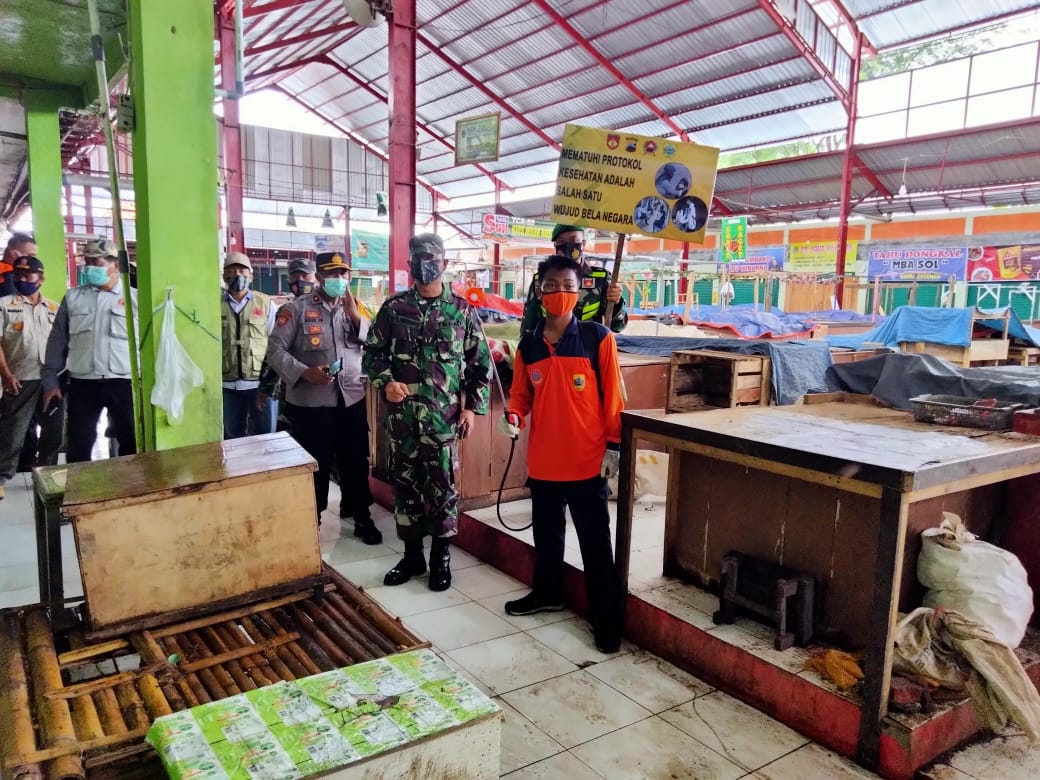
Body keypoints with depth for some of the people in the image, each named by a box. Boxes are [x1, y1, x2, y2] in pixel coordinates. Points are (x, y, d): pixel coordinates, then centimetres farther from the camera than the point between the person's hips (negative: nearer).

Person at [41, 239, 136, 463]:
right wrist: (50, 380, 7)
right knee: (79, 444, 10)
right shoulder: (72, 297, 9)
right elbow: (58, 341, 10)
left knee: (131, 443, 5)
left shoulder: (134, 297, 1)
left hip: (123, 382, -2)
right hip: (82, 383, 2)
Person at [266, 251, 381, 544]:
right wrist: (304, 372, -20)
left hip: (352, 400, 4)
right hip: (309, 403, -3)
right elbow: (276, 350, -6)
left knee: (356, 461, 12)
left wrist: (356, 317, -12)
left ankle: (361, 516, 26)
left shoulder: (355, 308, 11)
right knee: (314, 465, 7)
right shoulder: (296, 309, -2)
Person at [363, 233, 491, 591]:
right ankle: (412, 554, 26)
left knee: (443, 486, 4)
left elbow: (481, 363, 4)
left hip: (443, 417, -2)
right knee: (405, 484, 10)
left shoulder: (462, 310, 2)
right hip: (402, 415, 2)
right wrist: (386, 382, -11)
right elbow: (372, 353, 8)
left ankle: (441, 558, 20)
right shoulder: (393, 308, 5)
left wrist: (472, 407, -2)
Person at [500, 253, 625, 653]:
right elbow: (522, 393, 11)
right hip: (543, 460, 4)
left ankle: (605, 618, 15)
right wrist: (513, 416, -10)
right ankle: (546, 593, 41)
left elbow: (612, 396, -5)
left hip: (587, 461, -4)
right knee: (546, 533, 21)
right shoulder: (528, 344, 4)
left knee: (595, 542, 4)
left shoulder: (598, 337, -7)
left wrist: (613, 445, -7)